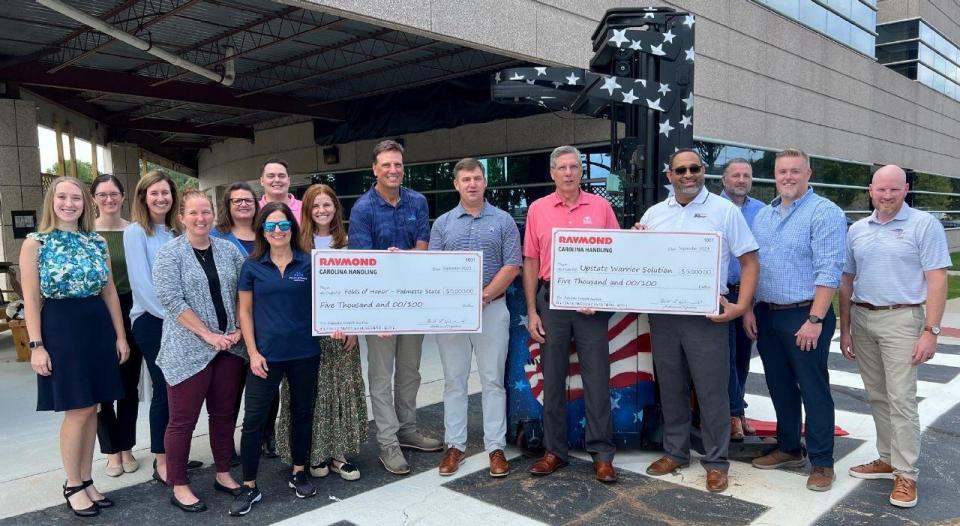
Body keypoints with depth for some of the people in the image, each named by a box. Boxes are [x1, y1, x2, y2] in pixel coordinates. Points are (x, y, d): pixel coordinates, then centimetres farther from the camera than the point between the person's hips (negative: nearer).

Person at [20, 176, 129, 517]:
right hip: (60, 327, -4)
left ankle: (86, 480, 23)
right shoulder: (35, 243, -3)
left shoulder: (97, 242, 8)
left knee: (91, 409, 9)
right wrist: (36, 345, -10)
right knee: (77, 410, -1)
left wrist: (120, 335, 8)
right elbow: (31, 299, -5)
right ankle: (73, 486, 17)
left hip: (99, 326, 4)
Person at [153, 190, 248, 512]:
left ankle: (224, 474, 28)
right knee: (183, 420, 4)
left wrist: (238, 330, -3)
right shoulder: (169, 253, -5)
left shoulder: (229, 250, 9)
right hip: (188, 350, -4)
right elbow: (172, 301, -13)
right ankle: (179, 487, 17)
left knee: (224, 414, 13)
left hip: (228, 348, 4)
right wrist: (209, 334, -15)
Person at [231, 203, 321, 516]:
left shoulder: (309, 263, 0)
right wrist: (253, 353, -5)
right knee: (253, 419, 1)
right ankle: (249, 486, 15)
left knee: (302, 413, 14)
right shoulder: (252, 266, 0)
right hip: (267, 354, -1)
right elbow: (244, 311, 2)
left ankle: (299, 473, 32)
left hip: (305, 353, 1)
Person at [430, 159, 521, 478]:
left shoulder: (503, 221, 3)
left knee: (493, 381, 3)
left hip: (492, 309, -2)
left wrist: (484, 297, -12)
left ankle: (496, 448, 12)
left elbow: (512, 266, -3)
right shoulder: (442, 224, 9)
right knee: (454, 381, 7)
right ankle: (455, 446, 18)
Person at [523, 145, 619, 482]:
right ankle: (554, 450, 20)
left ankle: (601, 453, 13)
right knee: (553, 377, 8)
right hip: (551, 301, 1)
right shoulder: (538, 209, 5)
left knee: (597, 377, 2)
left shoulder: (600, 206, 3)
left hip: (592, 303, -1)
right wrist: (531, 311, 0)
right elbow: (530, 262, 5)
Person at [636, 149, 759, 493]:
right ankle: (675, 452, 28)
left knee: (711, 390, 1)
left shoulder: (724, 211, -1)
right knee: (670, 387, 13)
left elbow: (749, 261, -2)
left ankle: (716, 462, 16)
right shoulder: (654, 213, 11)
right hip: (662, 313, 4)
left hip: (707, 314, -4)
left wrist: (741, 306, -12)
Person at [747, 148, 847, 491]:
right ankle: (788, 449, 30)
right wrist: (748, 309, 8)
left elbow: (829, 271, -17)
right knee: (780, 386, 15)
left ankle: (822, 462, 14)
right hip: (767, 315, 7)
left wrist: (815, 320, -21)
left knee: (813, 390, 2)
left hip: (805, 315, -7)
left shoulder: (825, 213, -10)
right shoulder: (763, 216, 12)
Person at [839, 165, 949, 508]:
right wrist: (845, 330, 11)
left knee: (901, 399, -5)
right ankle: (888, 459, 25)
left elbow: (937, 281, -8)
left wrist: (930, 331, -14)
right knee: (877, 397, 13)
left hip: (901, 318, -5)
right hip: (861, 318, 5)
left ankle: (906, 474, 5)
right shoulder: (856, 230, 10)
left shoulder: (924, 225, -4)